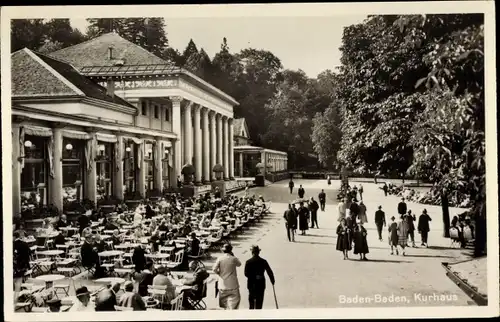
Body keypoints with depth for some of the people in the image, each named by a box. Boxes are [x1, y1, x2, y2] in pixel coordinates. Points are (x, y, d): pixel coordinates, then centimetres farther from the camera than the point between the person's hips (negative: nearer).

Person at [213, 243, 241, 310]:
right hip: (232, 285, -2)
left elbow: (214, 269, -13)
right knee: (234, 301, 1)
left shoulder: (220, 259, -6)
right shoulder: (234, 259, -8)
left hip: (223, 284, 3)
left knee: (224, 301, 18)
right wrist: (233, 255, 9)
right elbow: (239, 264, 12)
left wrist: (219, 273, 6)